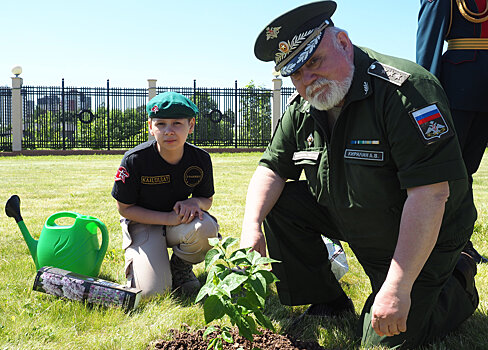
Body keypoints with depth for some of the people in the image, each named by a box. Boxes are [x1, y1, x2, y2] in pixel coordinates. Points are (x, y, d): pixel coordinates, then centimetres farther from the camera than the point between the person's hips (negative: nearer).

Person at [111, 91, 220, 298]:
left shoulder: (201, 159, -12)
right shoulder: (134, 160, -20)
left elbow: (207, 200, 4)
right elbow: (124, 208, -12)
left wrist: (195, 202, -23)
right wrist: (169, 218, -24)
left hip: (181, 220, 3)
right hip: (143, 222, -3)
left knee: (205, 228, -33)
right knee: (153, 291, -20)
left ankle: (180, 269, 0)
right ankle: (135, 258, 16)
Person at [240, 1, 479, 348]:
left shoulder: (405, 88, -29)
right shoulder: (302, 109, -5)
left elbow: (430, 193, -34)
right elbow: (272, 168, 1)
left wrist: (397, 288, -36)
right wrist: (252, 225, -22)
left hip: (421, 240, -6)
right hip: (349, 222, 7)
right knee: (279, 204, -8)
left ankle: (458, 284, 16)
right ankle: (328, 303, 9)